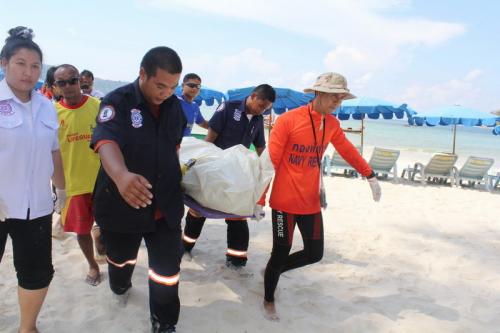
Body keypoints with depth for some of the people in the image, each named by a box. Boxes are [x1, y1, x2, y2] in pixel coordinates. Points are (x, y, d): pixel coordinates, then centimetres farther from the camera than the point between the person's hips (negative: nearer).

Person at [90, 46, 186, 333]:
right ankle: (120, 287, 59)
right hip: (122, 203, -2)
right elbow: (106, 141, -36)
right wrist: (121, 175, -56)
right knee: (121, 257, 24)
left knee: (168, 268, 5)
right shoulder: (117, 102, -18)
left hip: (166, 205, 3)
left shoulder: (174, 105, -1)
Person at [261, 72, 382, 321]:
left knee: (314, 253, 9)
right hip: (285, 201, -6)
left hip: (311, 202, 6)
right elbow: (270, 163, -14)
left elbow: (348, 151, 19)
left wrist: (371, 176, 23)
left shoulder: (332, 125, 3)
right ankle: (269, 300, 31)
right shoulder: (288, 120, -16)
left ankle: (274, 270, 36)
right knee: (281, 253, 5)